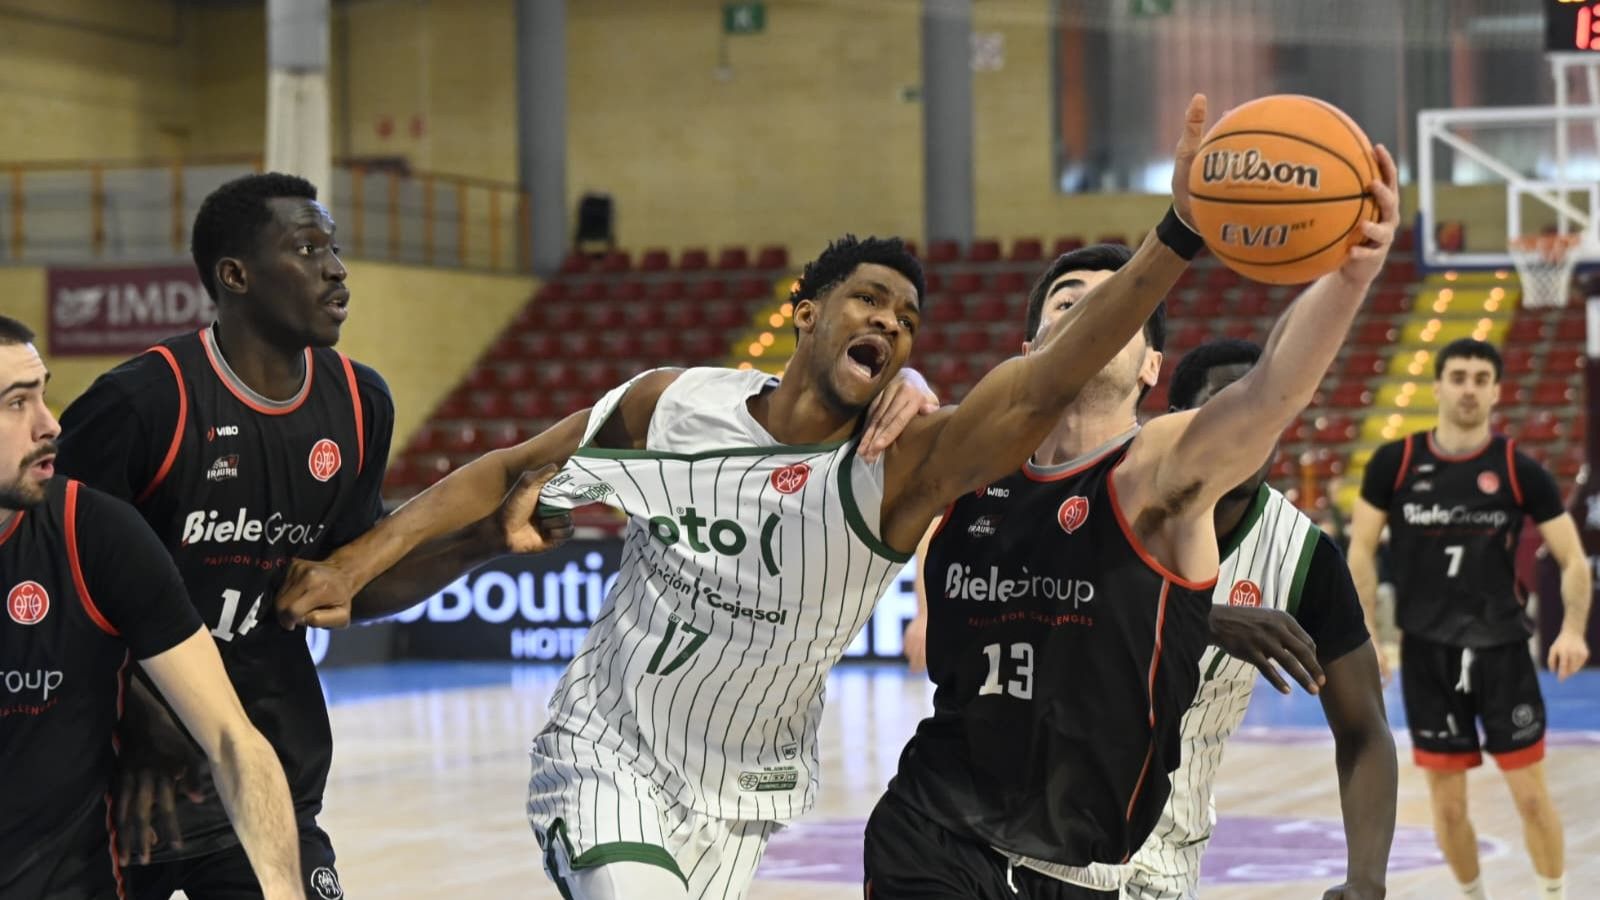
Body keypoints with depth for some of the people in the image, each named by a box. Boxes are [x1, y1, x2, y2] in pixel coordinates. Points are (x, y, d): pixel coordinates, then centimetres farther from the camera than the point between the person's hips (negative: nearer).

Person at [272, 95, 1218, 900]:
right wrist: (357, 563, -7)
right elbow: (512, 471, 3)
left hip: (735, 802, 1)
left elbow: (1044, 385, -34)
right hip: (603, 753, -1)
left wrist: (1179, 236, -48)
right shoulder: (676, 403, -10)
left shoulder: (904, 467, -18)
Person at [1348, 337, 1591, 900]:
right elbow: (1361, 550, 5)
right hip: (1427, 652, 1)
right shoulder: (1394, 463, -2)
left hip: (1501, 649, -1)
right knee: (1447, 802, 7)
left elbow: (1573, 559, -2)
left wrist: (1573, 629, -18)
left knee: (1531, 795, -2)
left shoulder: (1519, 471, -5)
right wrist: (1365, 636, -2)